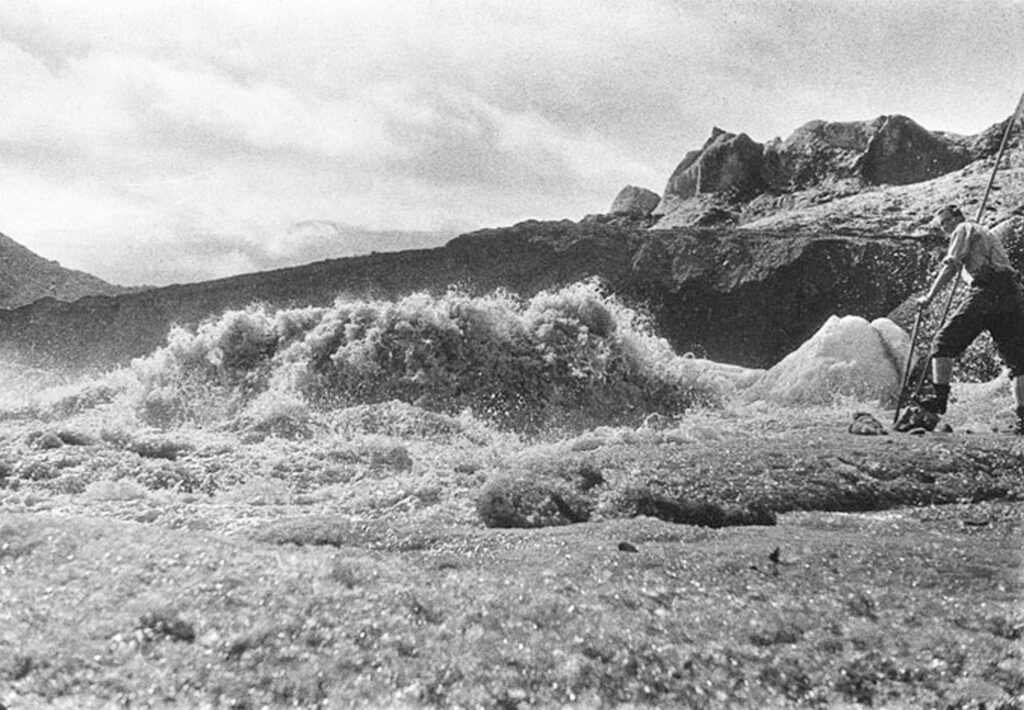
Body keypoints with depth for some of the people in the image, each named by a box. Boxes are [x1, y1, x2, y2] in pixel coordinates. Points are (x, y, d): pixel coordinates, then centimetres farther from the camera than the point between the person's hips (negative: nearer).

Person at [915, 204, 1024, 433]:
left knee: (945, 341, -6)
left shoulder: (964, 229, 11)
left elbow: (951, 266, -1)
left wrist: (930, 296, -2)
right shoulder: (988, 234, 36)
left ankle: (940, 397, -16)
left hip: (987, 290, -8)